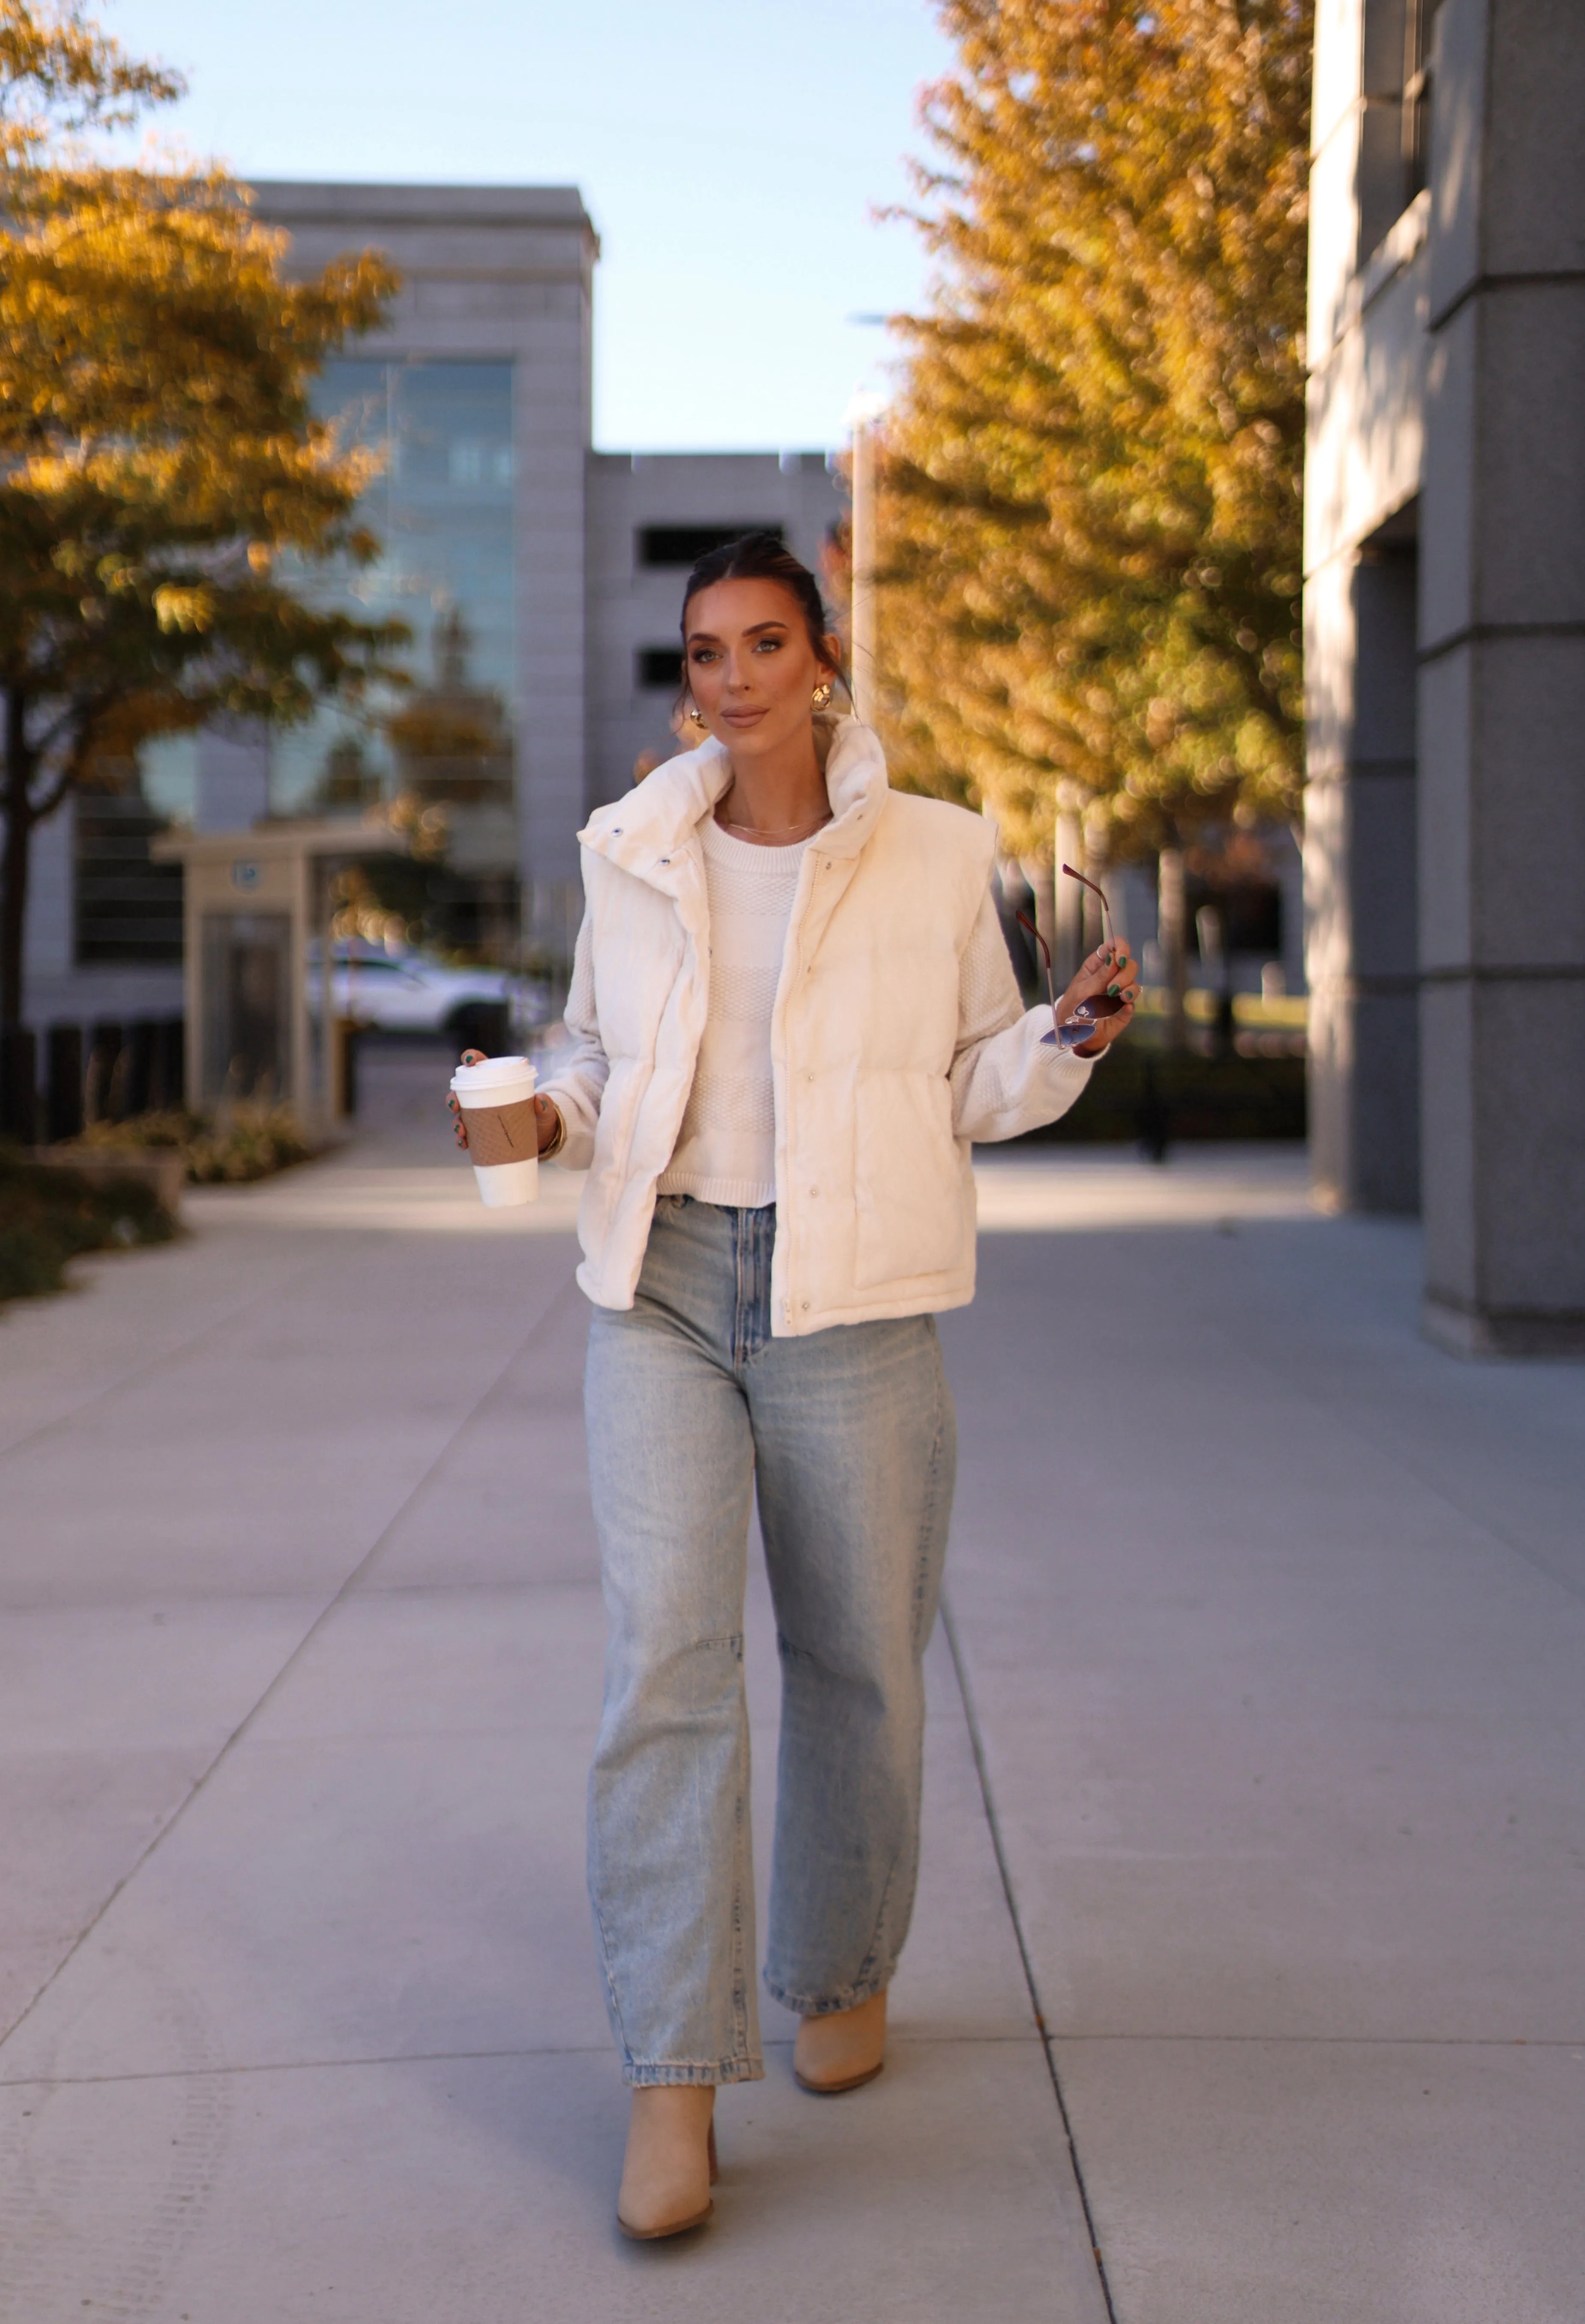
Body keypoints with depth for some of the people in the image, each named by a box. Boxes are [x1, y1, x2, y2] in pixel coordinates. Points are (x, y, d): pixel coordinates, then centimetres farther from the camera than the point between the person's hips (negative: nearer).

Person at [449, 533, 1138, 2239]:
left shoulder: (933, 860, 1)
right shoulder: (633, 858, 7)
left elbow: (977, 1087, 8)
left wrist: (1072, 1031, -11)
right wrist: (552, 1120, -2)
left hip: (854, 1311, -1)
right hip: (663, 1288, 1)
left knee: (859, 1667, 9)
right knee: (665, 1652, -12)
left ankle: (844, 1968, 35)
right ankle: (674, 2080, -8)